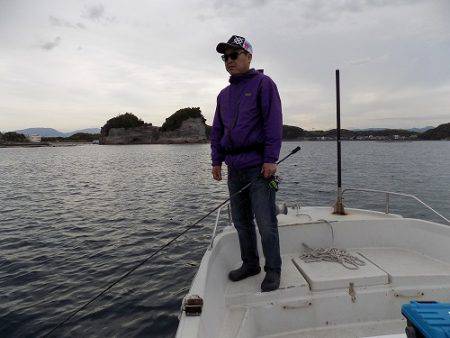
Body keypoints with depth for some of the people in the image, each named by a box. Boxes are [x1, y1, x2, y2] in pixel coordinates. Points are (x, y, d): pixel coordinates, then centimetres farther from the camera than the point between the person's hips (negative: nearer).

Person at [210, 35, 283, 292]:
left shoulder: (263, 83, 0)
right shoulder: (224, 94, 19)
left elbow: (274, 123, -9)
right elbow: (217, 130, 20)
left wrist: (271, 159, -16)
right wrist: (217, 160, 12)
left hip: (258, 167, -7)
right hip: (234, 168, 7)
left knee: (265, 223, -2)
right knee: (241, 221, 13)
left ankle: (273, 271, 14)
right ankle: (250, 264, 29)